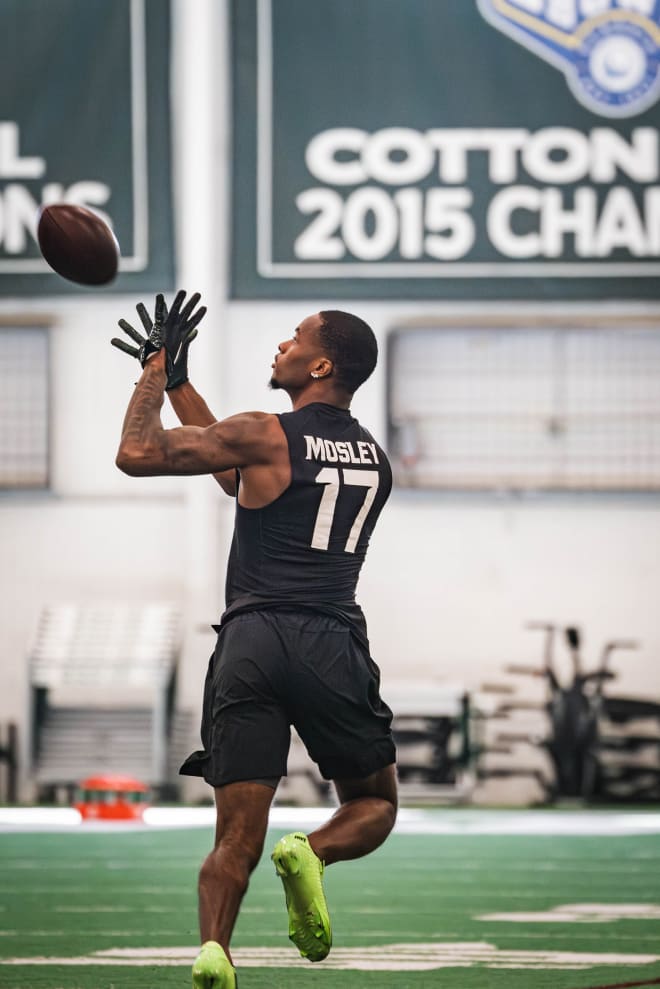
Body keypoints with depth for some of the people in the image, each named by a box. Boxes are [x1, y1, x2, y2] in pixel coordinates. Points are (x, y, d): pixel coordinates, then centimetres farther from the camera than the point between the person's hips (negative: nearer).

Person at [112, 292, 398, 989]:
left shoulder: (266, 435, 1)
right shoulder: (374, 458, 19)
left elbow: (136, 455, -1)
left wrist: (157, 369, 13)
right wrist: (177, 381, 34)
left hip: (252, 641, -2)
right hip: (333, 644, 2)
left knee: (236, 839, 2)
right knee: (374, 805, 20)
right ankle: (311, 852, -14)